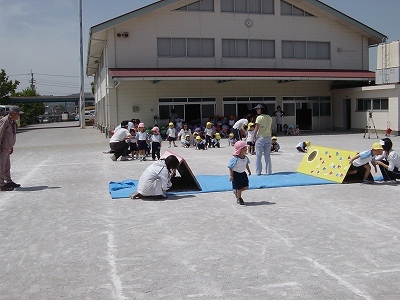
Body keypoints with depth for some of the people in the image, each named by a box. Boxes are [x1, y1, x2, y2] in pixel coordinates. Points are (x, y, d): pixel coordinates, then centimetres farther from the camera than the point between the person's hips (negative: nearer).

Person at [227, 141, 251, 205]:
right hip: (236, 174, -7)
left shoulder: (246, 158, -4)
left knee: (246, 187, 7)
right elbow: (230, 168, -21)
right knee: (239, 188, 2)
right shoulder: (235, 159, -25)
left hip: (243, 174, 7)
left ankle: (236, 191, 33)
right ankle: (239, 199, 23)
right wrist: (231, 175, -23)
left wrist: (249, 171, 19)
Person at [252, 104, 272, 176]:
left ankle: (258, 172, 2)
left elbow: (256, 129, -11)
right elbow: (270, 128, 10)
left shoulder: (259, 118, -11)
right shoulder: (269, 118, 7)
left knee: (258, 155, 2)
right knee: (268, 156, 11)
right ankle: (268, 172, 13)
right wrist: (269, 136, 17)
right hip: (268, 137, 6)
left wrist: (254, 137, -3)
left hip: (260, 137, -5)